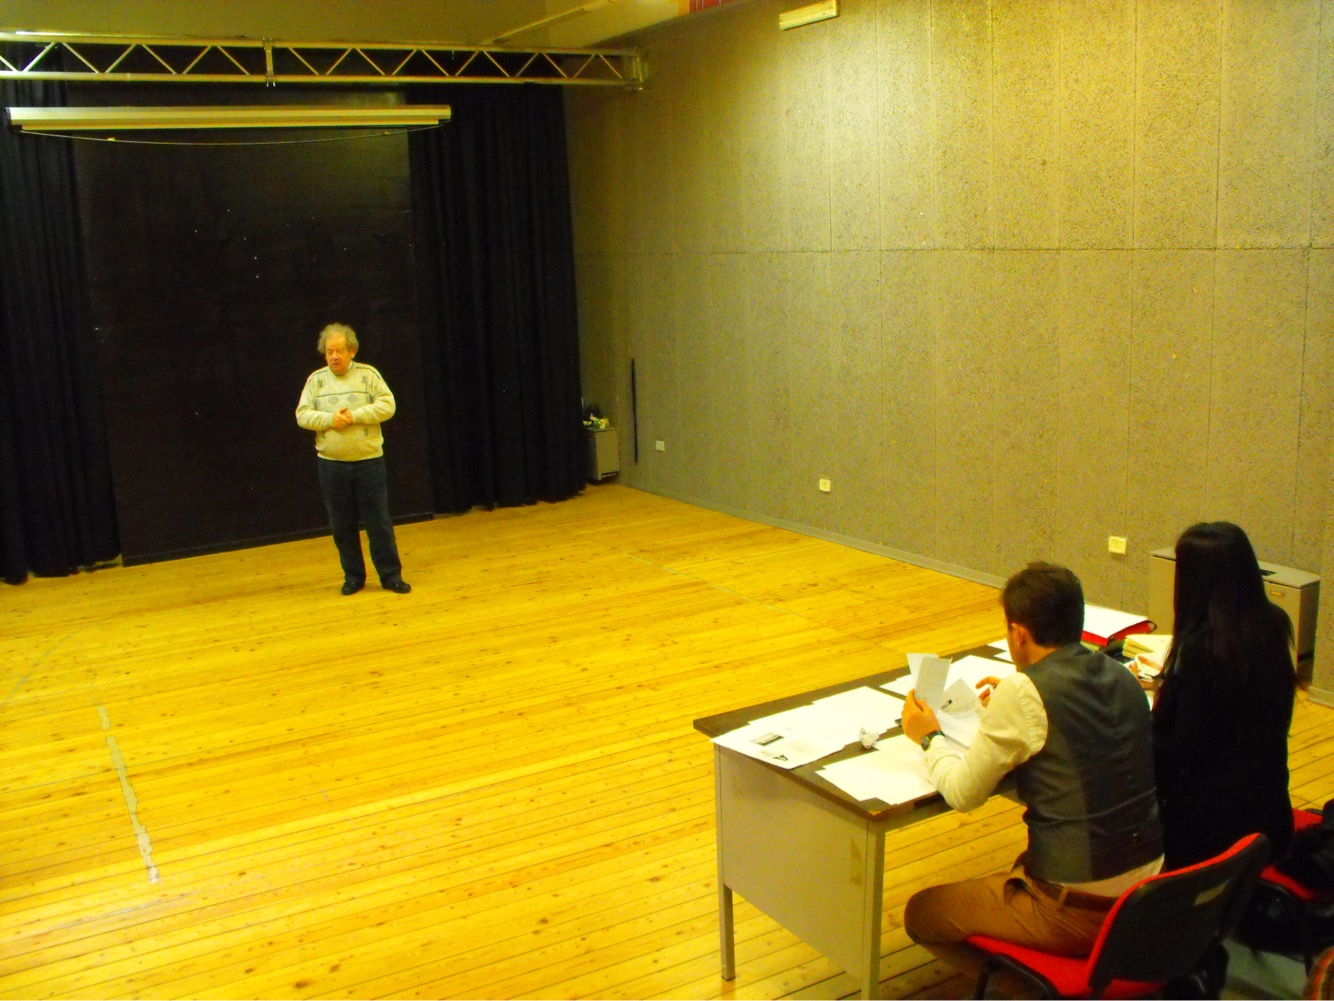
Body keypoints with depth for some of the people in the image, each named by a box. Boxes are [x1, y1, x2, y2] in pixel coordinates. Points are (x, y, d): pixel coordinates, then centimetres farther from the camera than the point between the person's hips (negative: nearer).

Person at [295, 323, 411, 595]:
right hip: (331, 464, 2)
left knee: (379, 523, 1)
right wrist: (329, 419, -15)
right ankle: (353, 576, 20)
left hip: (369, 461, -2)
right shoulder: (316, 380, 7)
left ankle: (391, 575, 9)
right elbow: (302, 415, 2)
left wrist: (355, 416, -17)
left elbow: (387, 406, -8)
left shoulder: (368, 374, 1)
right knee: (342, 526, 8)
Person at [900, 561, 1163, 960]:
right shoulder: (1122, 678, 2)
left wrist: (930, 737, 7)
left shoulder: (1022, 692, -19)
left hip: (1077, 908, -8)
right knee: (1019, 869, 35)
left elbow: (963, 793, -10)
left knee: (921, 912, 10)